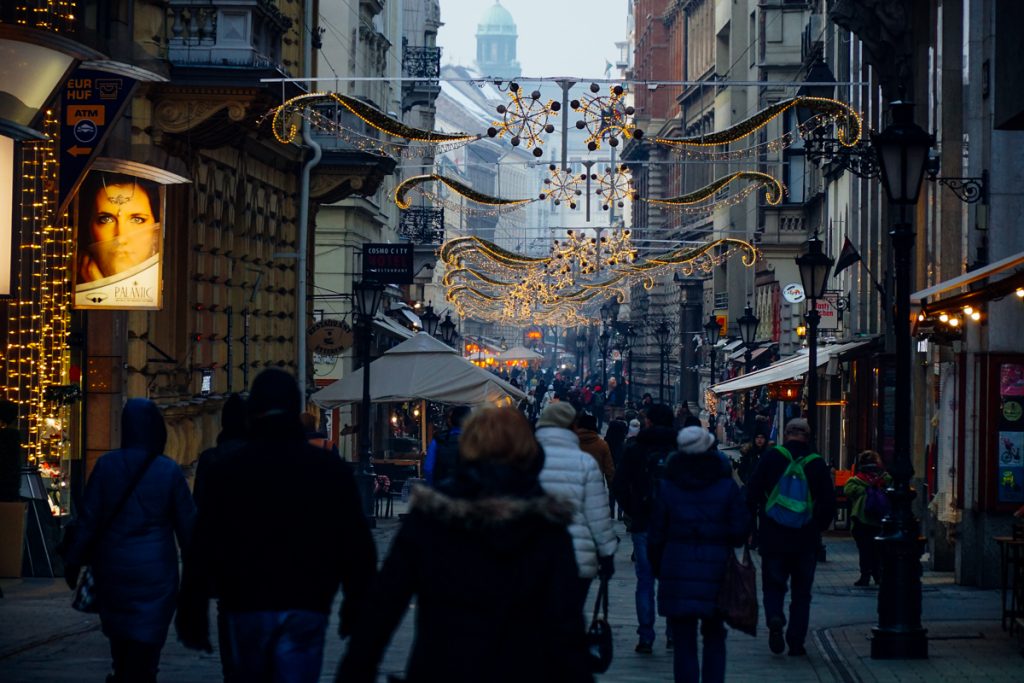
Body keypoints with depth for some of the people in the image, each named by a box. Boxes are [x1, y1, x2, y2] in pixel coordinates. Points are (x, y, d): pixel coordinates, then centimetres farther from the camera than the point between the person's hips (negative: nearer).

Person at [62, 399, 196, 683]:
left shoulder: (107, 465, -4)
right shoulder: (169, 470, -7)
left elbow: (88, 519, -2)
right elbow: (188, 524, -2)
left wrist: (74, 562, 7)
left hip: (113, 568, 2)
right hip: (155, 571, -2)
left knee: (119, 637, 19)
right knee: (145, 641, 1)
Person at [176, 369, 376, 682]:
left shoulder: (229, 468, -2)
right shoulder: (331, 468, 1)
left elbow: (202, 549, -4)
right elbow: (358, 548, 2)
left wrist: (192, 616, 1)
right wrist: (355, 609, 11)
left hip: (247, 605, 0)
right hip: (307, 606, 0)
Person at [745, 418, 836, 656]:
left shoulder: (770, 457, -4)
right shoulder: (818, 464, -1)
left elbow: (752, 494, -4)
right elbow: (829, 503, 1)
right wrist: (818, 527, 15)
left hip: (773, 538, -1)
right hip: (806, 540, 1)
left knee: (773, 585, 9)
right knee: (801, 592, 10)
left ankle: (774, 618, -19)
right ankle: (796, 642, 6)